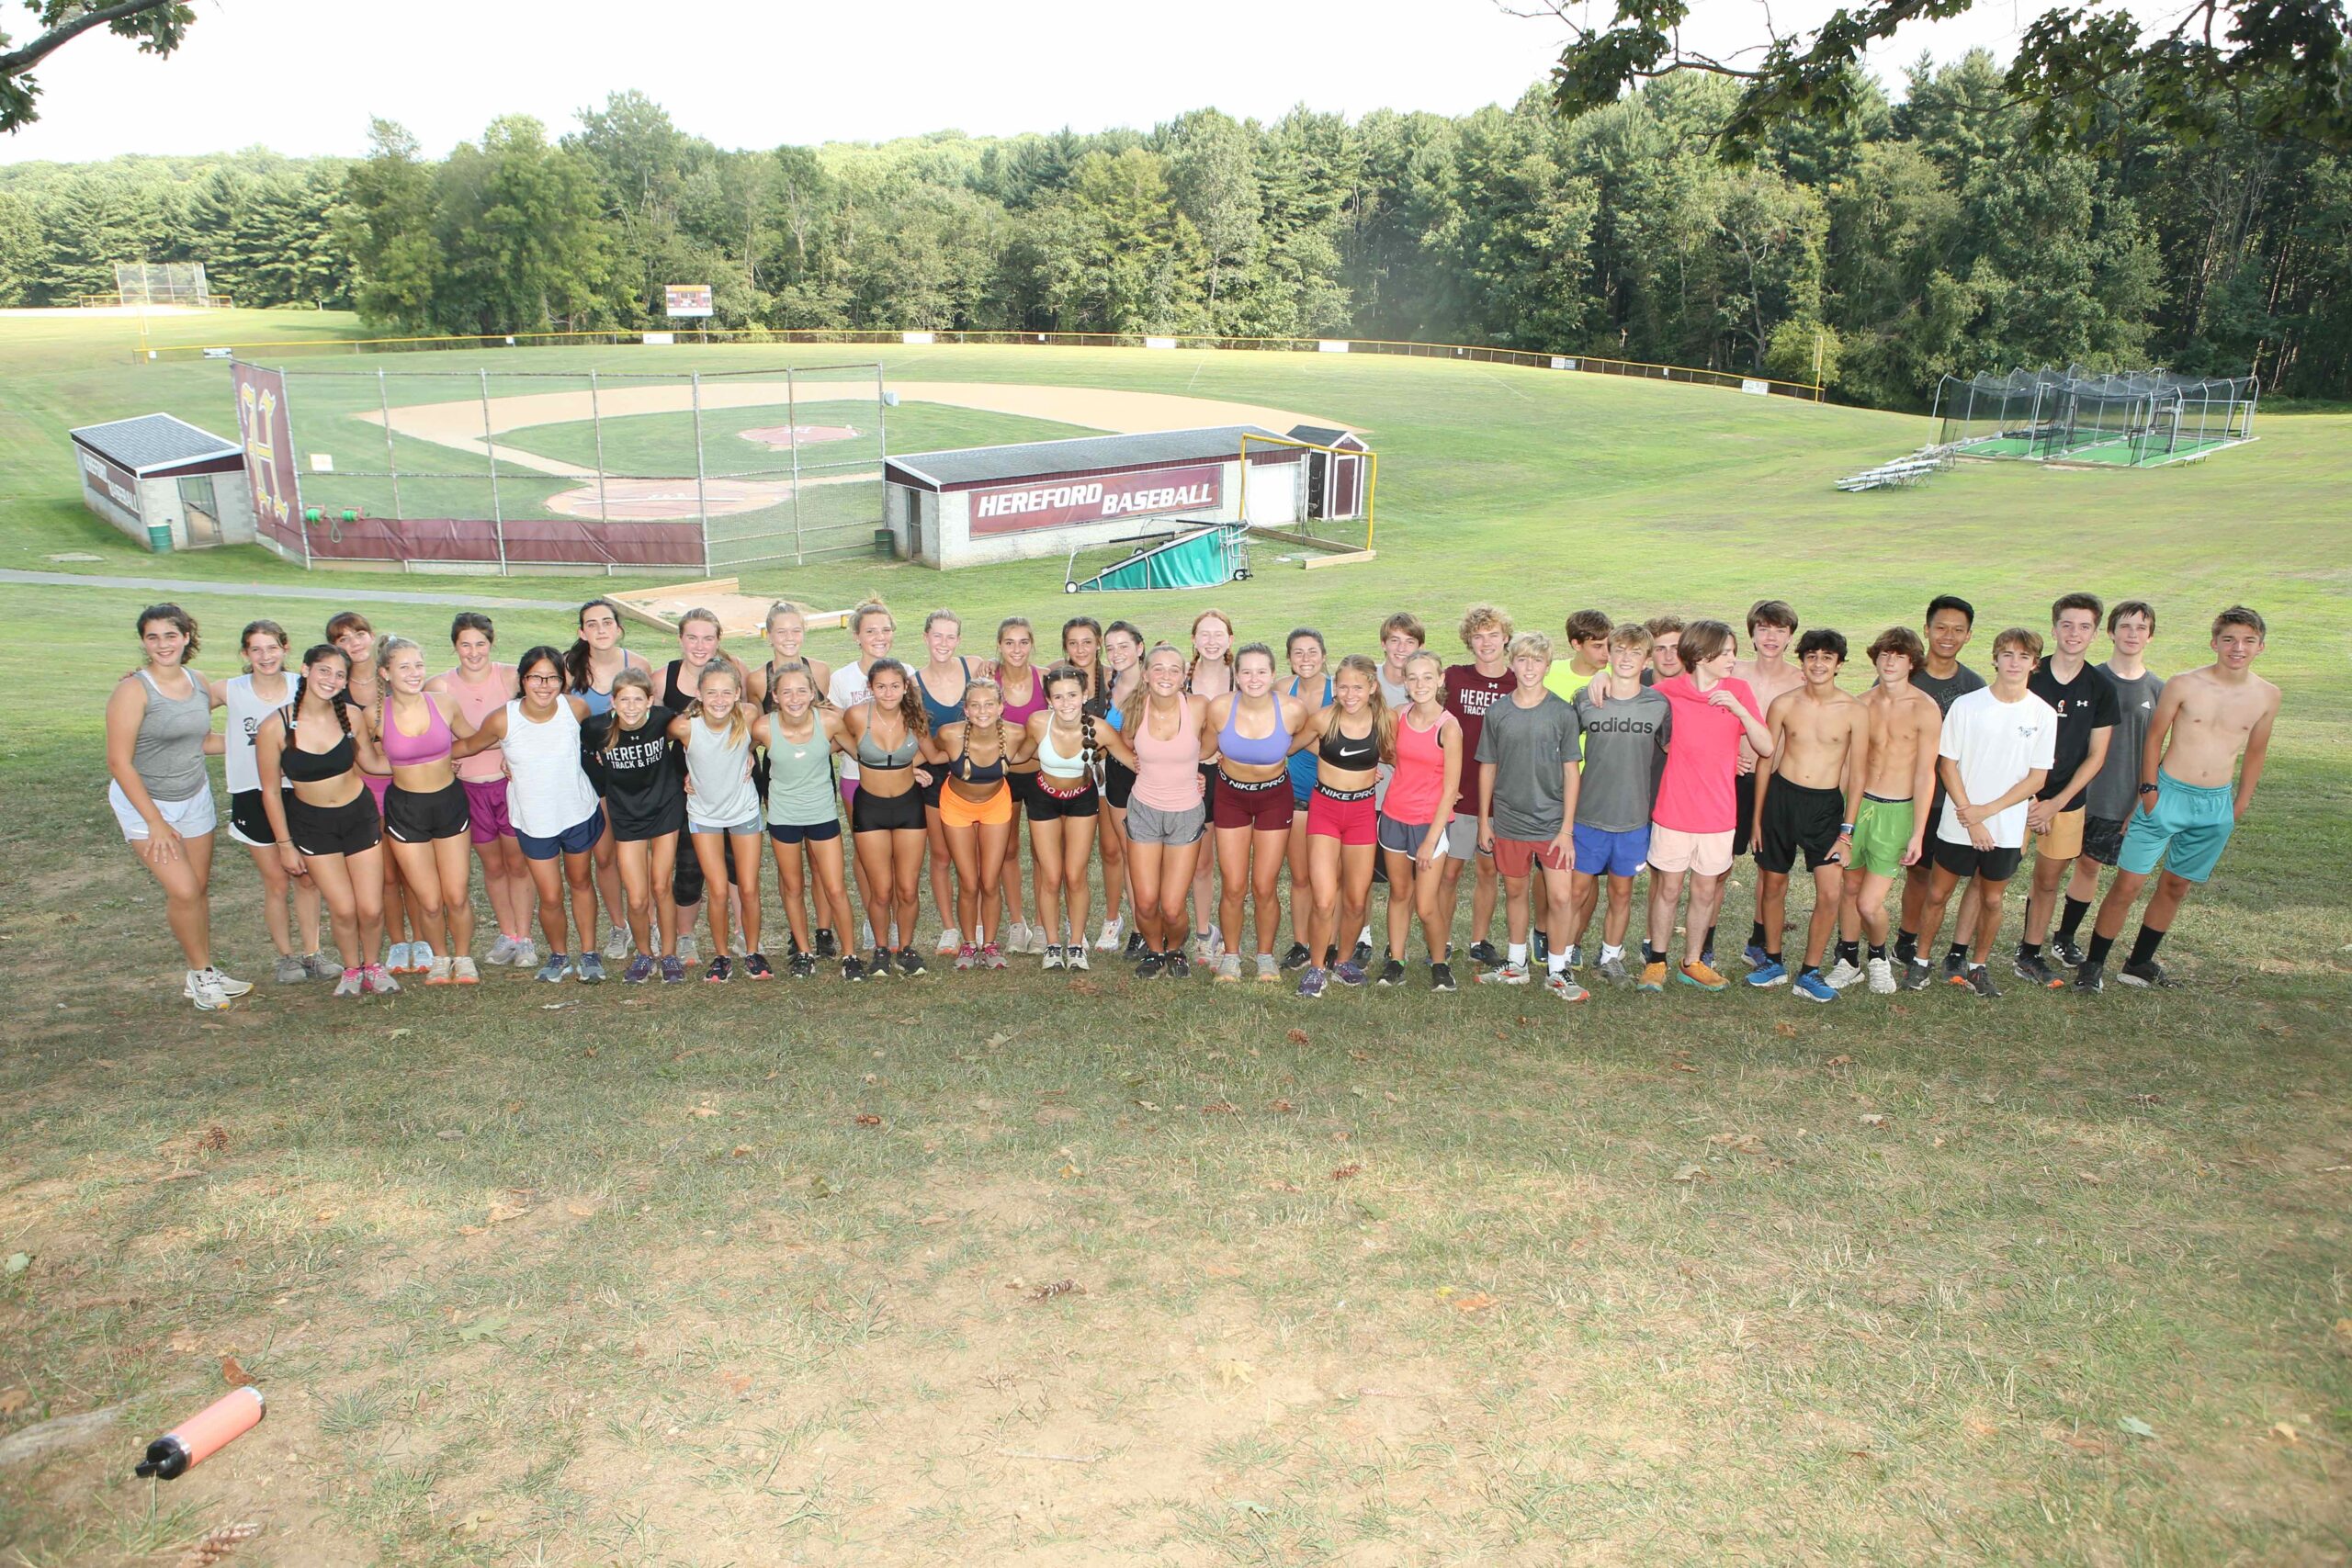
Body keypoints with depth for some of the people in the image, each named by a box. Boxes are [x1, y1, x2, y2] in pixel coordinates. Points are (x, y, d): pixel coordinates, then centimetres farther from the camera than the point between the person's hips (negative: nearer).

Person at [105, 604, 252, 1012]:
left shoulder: (200, 683, 1)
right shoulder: (133, 690, -17)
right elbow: (119, 762, -17)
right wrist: (155, 823, -17)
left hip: (195, 797, 6)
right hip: (143, 802, -5)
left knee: (201, 888, 9)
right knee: (182, 890, -12)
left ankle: (202, 976, 23)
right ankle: (201, 974, 7)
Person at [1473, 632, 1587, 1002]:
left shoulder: (1562, 712, -4)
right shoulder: (1498, 713, 0)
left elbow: (1571, 771, -3)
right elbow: (1487, 768, 7)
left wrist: (1567, 827, -6)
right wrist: (1484, 821, 6)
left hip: (1553, 822, -2)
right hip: (1509, 822, 2)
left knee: (1560, 898, -4)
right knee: (1515, 892, 14)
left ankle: (1557, 971, 13)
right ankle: (1516, 964, 30)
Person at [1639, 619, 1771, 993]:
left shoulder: (1738, 690, -2)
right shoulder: (1668, 692, -8)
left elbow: (1767, 748, -6)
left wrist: (1738, 709, -18)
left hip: (1718, 814, 2)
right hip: (1673, 810, -2)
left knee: (1705, 892, 12)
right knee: (1668, 889, 7)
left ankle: (1693, 962, 28)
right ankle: (1655, 961, 23)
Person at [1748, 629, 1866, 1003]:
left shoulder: (1854, 712, -4)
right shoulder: (1784, 704, -1)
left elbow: (1856, 775, 0)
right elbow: (1765, 760, 6)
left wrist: (1847, 830, -3)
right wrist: (1757, 817, 6)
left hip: (1826, 804, -1)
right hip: (1782, 797, 1)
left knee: (1831, 892, -9)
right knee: (1773, 884, 11)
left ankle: (1810, 973, 8)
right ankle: (1773, 962, 30)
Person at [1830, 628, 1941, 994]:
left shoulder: (1925, 709, -10)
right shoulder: (1862, 704, 1)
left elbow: (1925, 774, -9)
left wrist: (1918, 833, -9)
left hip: (1897, 811, -3)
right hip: (1857, 802, 4)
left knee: (1869, 903, -6)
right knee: (1850, 888, 12)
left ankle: (1879, 956, 24)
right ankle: (1848, 962, 31)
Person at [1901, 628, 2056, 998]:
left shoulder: (2043, 714, -4)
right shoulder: (1967, 705, -7)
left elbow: (2037, 778, -3)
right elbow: (1947, 764, -4)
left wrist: (1987, 810, -11)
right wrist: (1970, 819, -10)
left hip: (2006, 829, 1)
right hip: (1958, 824, -1)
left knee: (1991, 899, 13)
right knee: (1937, 893, 7)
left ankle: (1977, 967, 28)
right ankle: (1920, 961, 22)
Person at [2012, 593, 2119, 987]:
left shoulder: (2101, 688, 0)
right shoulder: (2028, 677, -7)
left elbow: (2096, 756, 2)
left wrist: (2056, 803, -7)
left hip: (2067, 800, 3)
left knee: (2048, 882, 12)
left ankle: (2028, 957, 26)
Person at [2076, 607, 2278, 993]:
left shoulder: (2267, 696, 1)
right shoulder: (2183, 685, -9)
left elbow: (2255, 751, 13)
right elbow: (2154, 737, -1)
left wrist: (2242, 802, 13)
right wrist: (2149, 789, -6)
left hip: (2216, 805, 4)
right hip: (2167, 795, -4)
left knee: (2176, 886, 14)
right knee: (2128, 884, -5)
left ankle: (2139, 963, 27)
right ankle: (2093, 965, 6)